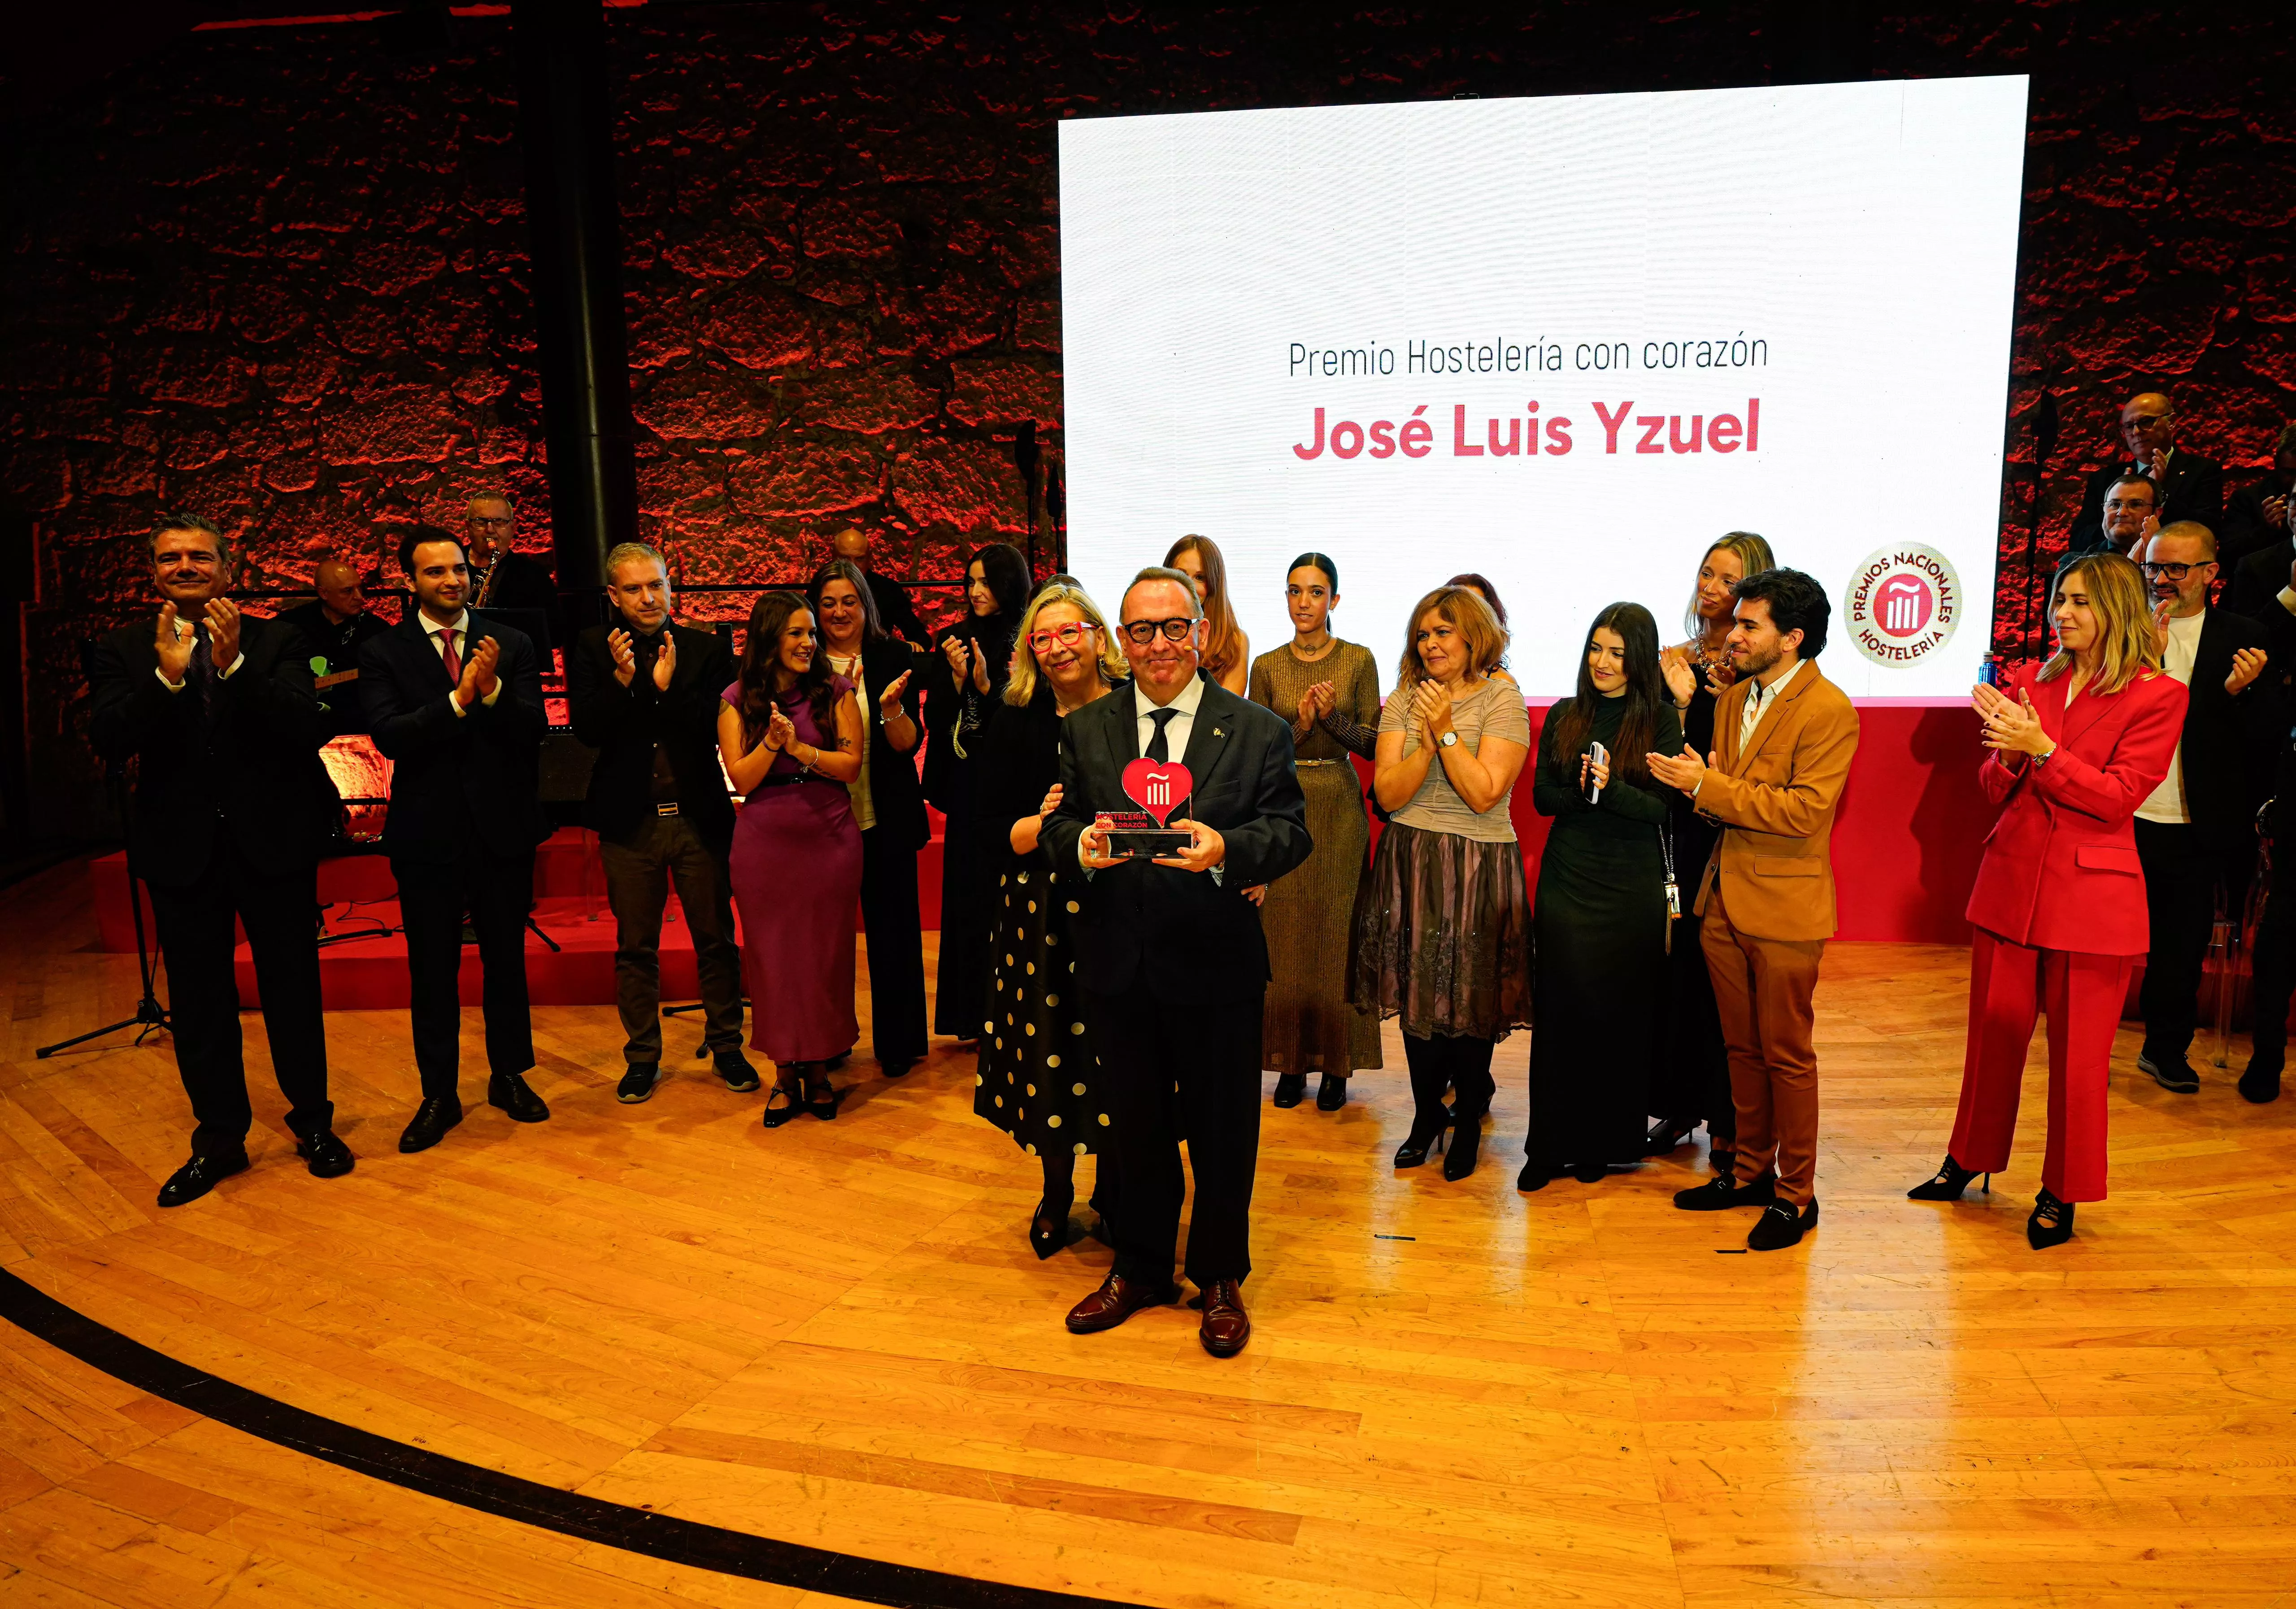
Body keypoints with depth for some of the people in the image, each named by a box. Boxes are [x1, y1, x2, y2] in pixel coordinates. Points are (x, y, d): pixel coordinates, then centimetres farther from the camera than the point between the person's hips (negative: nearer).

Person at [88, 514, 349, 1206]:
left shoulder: (276, 642, -1)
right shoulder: (124, 651, 3)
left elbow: (307, 729, -14)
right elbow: (108, 741, -10)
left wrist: (235, 665, -26)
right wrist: (166, 676, -24)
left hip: (272, 841, -1)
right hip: (181, 849, 2)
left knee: (293, 987, 9)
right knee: (198, 1001, 10)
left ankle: (313, 1124, 25)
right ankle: (219, 1138, 25)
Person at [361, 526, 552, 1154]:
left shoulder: (511, 645, 2)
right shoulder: (383, 653, -1)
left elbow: (534, 730, -7)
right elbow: (389, 735, -15)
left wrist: (492, 691, -25)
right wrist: (458, 699, -26)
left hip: (502, 826, 1)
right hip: (428, 833, -1)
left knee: (507, 960, 13)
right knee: (432, 971, 7)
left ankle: (510, 1077, 29)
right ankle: (439, 1096, 20)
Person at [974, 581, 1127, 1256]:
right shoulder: (1015, 723, 0)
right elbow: (995, 830, -1)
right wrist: (1044, 825, -20)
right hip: (1042, 911, 1)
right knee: (1051, 1048, 8)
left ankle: (1113, 1187, 29)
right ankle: (1056, 1193, 31)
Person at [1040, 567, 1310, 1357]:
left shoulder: (1257, 731, -2)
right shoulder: (1083, 731, 6)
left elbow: (1290, 833, -7)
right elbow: (1056, 826, 4)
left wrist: (1225, 848, -27)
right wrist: (1082, 844, -19)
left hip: (1216, 966, -2)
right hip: (1118, 965, 3)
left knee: (1221, 1129, 10)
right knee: (1134, 1123, 17)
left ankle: (1220, 1278, 31)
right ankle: (1139, 1269, 36)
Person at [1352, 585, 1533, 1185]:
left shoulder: (1502, 700, -5)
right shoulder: (1402, 701, 5)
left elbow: (1483, 793, -15)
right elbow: (1388, 793, -4)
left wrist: (1446, 730, -16)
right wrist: (1427, 742, -17)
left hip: (1477, 870, -3)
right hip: (1409, 865, 3)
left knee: (1468, 1000, 5)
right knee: (1416, 995, 10)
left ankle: (1468, 1119, 26)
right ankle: (1427, 1114, 28)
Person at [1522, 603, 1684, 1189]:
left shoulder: (1661, 719, -1)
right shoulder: (1564, 717, 7)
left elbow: (1662, 807, -6)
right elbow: (1542, 796, 5)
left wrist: (1610, 789, -23)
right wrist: (1582, 792, -15)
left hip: (1633, 885, -2)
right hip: (1567, 877, 2)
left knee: (1621, 1010, 4)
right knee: (1560, 1007, 1)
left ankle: (1606, 1142, 19)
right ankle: (1551, 1145, 9)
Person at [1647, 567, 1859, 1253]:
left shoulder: (1829, 711, -14)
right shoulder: (1732, 699, 11)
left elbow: (1804, 810, -22)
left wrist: (1709, 785, -19)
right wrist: (1696, 784, -5)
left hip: (1784, 910, -7)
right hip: (1725, 902, 7)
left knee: (1786, 1055, 3)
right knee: (1742, 1048, 16)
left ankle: (1796, 1194, 16)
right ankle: (1751, 1170, 30)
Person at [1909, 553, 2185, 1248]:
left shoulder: (2158, 695, -6)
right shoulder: (2033, 682, 8)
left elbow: (2119, 797, -12)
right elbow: (1996, 787, 8)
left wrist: (2040, 748, -21)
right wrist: (2008, 754, -14)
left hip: (2090, 893, -4)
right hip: (2012, 878, 4)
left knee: (2078, 1054, 5)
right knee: (1992, 1033, 14)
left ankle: (2062, 1194, 20)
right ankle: (1969, 1160, 31)